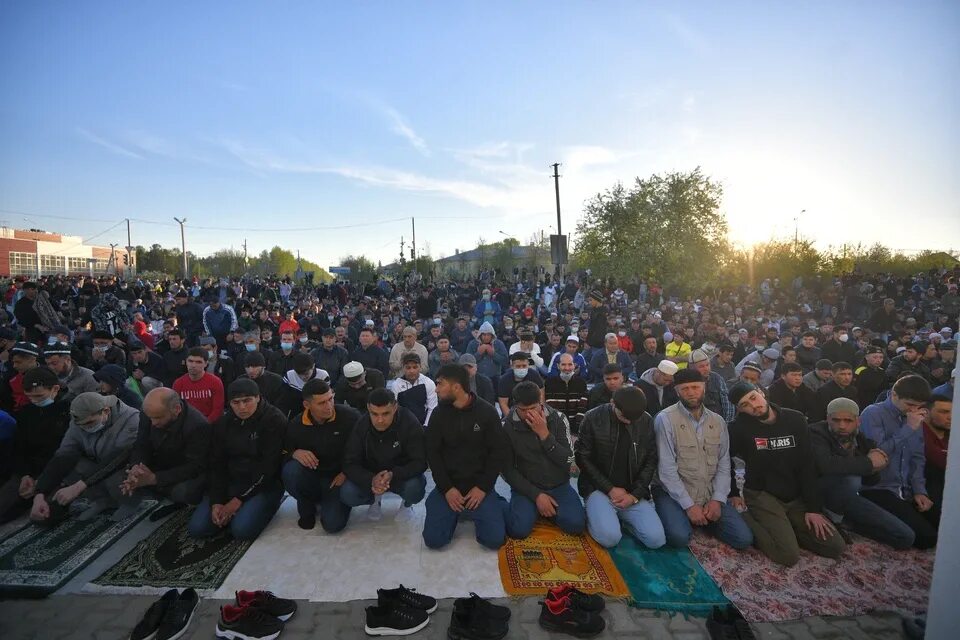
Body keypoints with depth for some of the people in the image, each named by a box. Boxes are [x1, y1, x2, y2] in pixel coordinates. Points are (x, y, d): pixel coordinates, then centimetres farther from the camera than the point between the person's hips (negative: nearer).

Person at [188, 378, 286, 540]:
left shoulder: (274, 420, -13)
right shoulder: (222, 424, 5)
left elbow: (269, 466, -16)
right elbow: (217, 465, 3)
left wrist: (239, 499, -16)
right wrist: (216, 502, -10)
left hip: (264, 485, -5)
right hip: (230, 483, 5)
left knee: (242, 529, -25)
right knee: (196, 528, -11)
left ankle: (261, 506, 6)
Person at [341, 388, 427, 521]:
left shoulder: (410, 423, -24)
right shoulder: (361, 425, -17)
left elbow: (420, 462, -24)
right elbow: (350, 464, -16)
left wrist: (393, 475, -42)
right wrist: (371, 480, -37)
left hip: (402, 475, -2)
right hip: (371, 476, 2)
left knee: (415, 488, -33)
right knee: (347, 494, -24)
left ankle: (407, 503, 6)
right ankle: (374, 499, 13)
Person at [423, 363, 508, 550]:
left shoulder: (487, 411, -8)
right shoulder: (439, 413, -2)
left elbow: (500, 452, -6)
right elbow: (432, 453, -2)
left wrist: (483, 487, -12)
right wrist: (446, 488, -12)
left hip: (479, 485, -2)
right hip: (448, 485, 2)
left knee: (495, 539, -14)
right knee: (433, 539, -11)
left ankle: (495, 505, 16)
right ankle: (455, 512, 18)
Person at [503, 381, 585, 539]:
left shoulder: (558, 419, -9)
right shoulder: (507, 426, -12)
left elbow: (568, 460, -13)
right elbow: (508, 470, -8)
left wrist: (544, 434, -26)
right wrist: (536, 495, -15)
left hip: (559, 486, 1)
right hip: (527, 488, -1)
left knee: (576, 525, -21)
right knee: (518, 530, -23)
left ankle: (551, 508, 11)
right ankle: (534, 508, 10)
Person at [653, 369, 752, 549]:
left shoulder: (718, 421, 5)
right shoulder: (665, 419, -13)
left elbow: (724, 465, 4)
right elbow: (667, 468, -16)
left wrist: (717, 499, -9)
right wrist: (689, 505, -17)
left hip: (710, 495, 5)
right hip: (673, 493, -4)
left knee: (744, 538, -10)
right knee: (679, 537, -28)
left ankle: (703, 519, 15)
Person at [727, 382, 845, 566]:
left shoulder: (795, 420, -3)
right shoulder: (739, 427, -14)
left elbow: (807, 466, -2)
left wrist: (814, 508, -5)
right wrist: (733, 493, -2)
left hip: (796, 497, 5)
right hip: (762, 496, -5)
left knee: (836, 547, -4)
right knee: (789, 555, -20)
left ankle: (783, 527, 12)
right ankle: (746, 519, 0)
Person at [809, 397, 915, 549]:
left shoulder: (863, 440, 1)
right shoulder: (816, 432, -19)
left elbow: (869, 481, 13)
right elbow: (824, 464, -39)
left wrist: (875, 465, -11)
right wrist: (868, 463, -25)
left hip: (848, 499, 7)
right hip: (819, 492, -7)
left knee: (906, 537, -1)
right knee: (850, 479, -37)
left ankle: (844, 520, 10)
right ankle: (833, 517, -12)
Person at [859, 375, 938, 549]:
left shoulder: (915, 419, 10)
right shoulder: (873, 413, -13)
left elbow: (917, 458, 14)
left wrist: (919, 490, 2)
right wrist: (908, 429, -20)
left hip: (906, 492, 8)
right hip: (877, 489, -8)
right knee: (926, 537, -16)